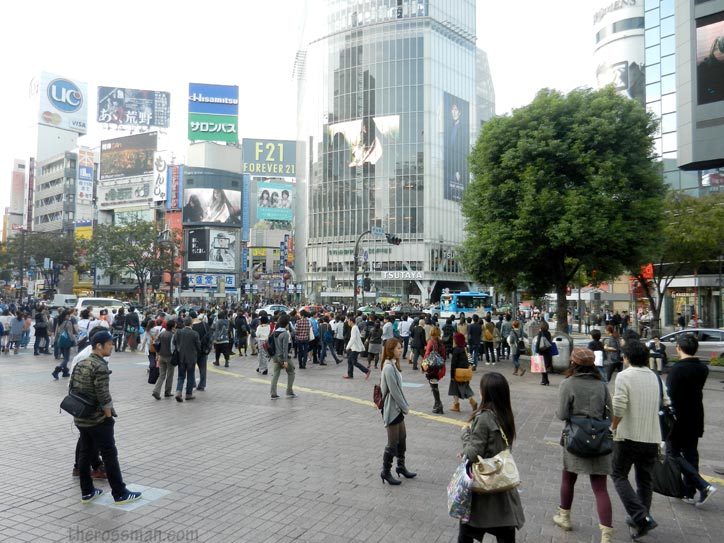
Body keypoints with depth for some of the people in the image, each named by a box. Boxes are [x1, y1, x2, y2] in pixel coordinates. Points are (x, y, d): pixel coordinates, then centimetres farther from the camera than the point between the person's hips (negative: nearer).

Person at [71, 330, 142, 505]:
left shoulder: (80, 364, 8)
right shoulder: (101, 367, -20)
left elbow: (72, 387, 12)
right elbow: (103, 395, -23)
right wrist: (109, 415, -12)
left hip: (81, 418, 9)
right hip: (98, 420, -8)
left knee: (84, 453, 15)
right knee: (110, 455, 0)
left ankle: (86, 492, 24)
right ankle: (120, 494, 7)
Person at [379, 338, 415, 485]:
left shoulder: (394, 365, 8)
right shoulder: (388, 368, -22)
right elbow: (394, 391, -22)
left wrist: (405, 405, 6)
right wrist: (405, 407, -11)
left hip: (398, 408, 9)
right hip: (391, 408, -9)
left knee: (402, 438, 18)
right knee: (393, 443, 1)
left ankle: (401, 467, 33)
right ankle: (386, 472, 15)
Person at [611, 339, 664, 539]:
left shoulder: (624, 376, -12)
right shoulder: (655, 377, 7)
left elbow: (618, 408, -20)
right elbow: (665, 405, 12)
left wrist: (612, 427, -6)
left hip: (628, 436, -6)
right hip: (652, 438, 6)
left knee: (619, 476, 7)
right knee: (645, 480, 17)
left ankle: (640, 517, -7)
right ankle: (641, 520, 25)